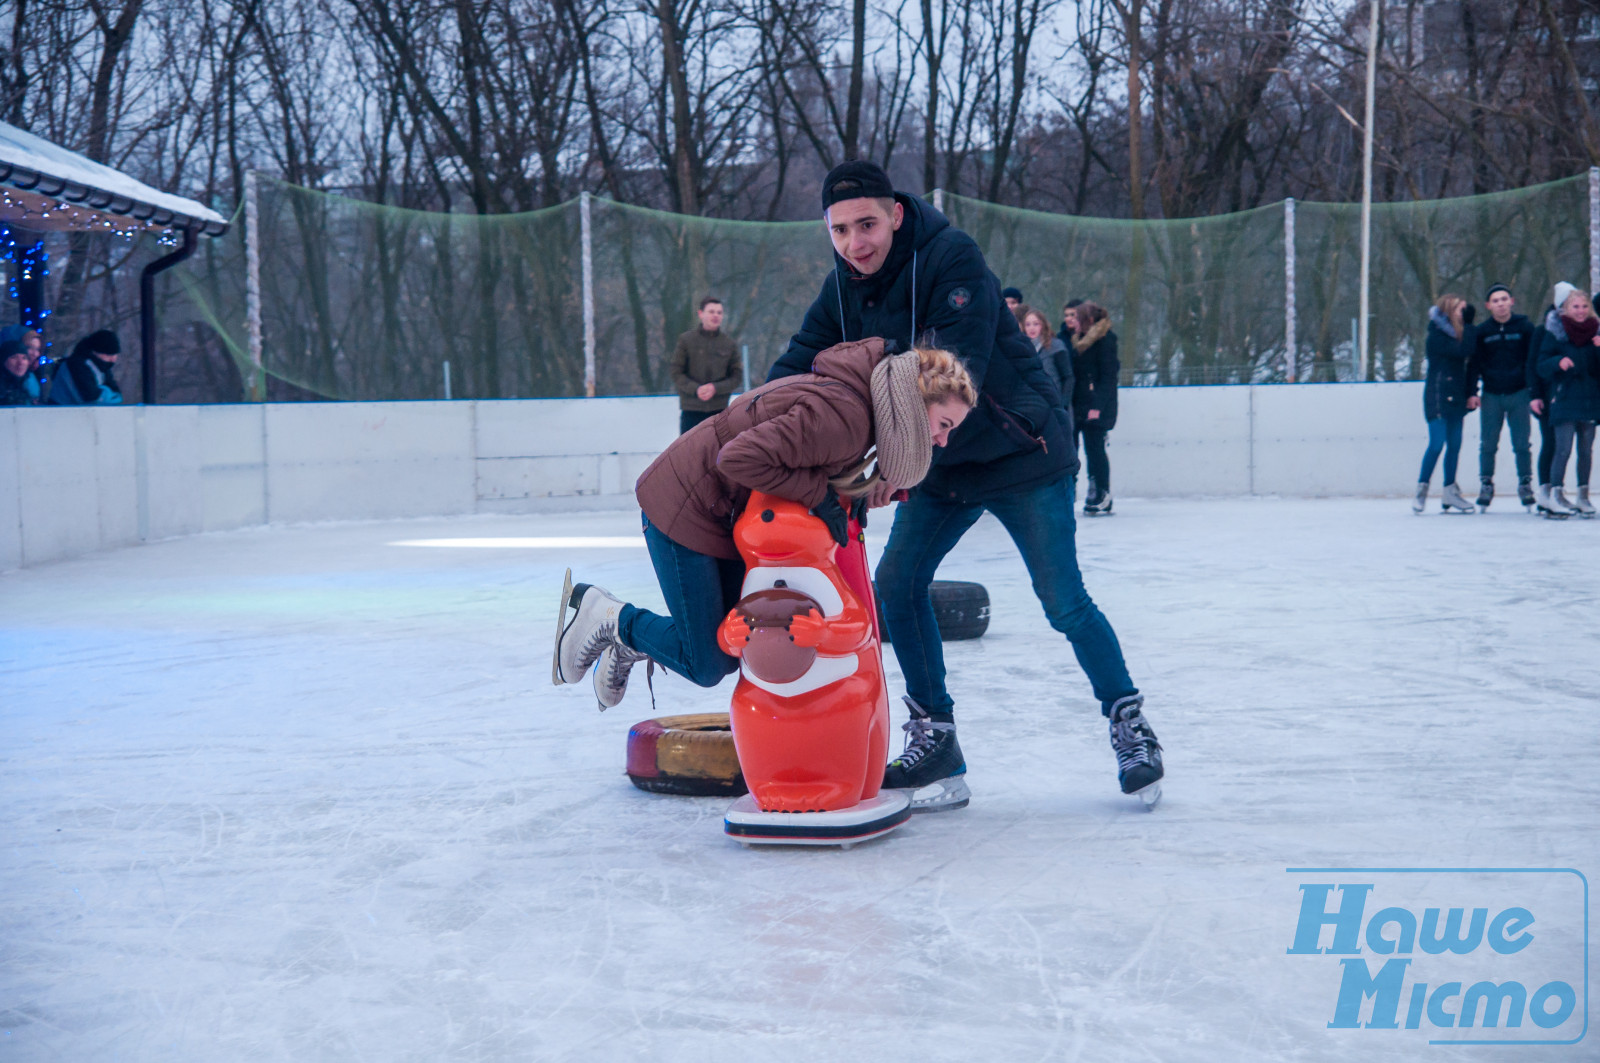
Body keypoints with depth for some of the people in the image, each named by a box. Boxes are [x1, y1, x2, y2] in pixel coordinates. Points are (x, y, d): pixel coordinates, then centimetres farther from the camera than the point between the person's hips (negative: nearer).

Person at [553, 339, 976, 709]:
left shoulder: (860, 413, -1)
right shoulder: (842, 415, -31)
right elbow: (741, 458, -35)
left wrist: (846, 494, -4)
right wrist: (819, 493, -25)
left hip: (730, 515, 10)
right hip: (684, 507, -10)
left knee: (734, 651, 12)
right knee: (705, 666, -6)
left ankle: (630, 645, 31)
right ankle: (612, 617, 13)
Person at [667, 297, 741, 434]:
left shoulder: (729, 342, 4)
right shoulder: (686, 340, -1)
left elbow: (737, 375, 3)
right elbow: (675, 372, -1)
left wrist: (716, 388, -14)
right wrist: (695, 389, -17)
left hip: (719, 409, 2)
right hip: (691, 409, -2)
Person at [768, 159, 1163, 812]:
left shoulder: (951, 258, -24)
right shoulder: (845, 285, -1)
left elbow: (956, 373, -31)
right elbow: (803, 360, -2)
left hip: (1021, 453, -6)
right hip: (940, 463, 7)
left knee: (1063, 601, -5)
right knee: (896, 582, -4)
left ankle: (1130, 723, 15)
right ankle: (936, 747, 5)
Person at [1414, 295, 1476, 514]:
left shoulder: (1454, 331, 12)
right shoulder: (1437, 335, -13)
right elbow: (1462, 350, -22)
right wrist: (1467, 331, -13)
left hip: (1455, 397, 9)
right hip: (1437, 396, -9)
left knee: (1454, 445, 8)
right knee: (1437, 444, -12)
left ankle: (1450, 493, 13)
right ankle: (1421, 489, -3)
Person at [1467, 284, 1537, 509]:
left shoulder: (1525, 327, 2)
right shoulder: (1481, 332, 4)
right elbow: (1474, 364, 7)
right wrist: (1471, 393, -4)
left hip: (1518, 394, -1)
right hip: (1491, 396, 1)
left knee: (1522, 444, 0)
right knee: (1487, 445, 1)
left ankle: (1525, 484, 11)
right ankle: (1486, 485, 11)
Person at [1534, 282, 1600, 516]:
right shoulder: (1555, 331, 0)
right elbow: (1542, 367, -2)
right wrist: (1558, 362, -22)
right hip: (1564, 398, -3)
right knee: (1564, 448, -9)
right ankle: (1556, 494, -3)